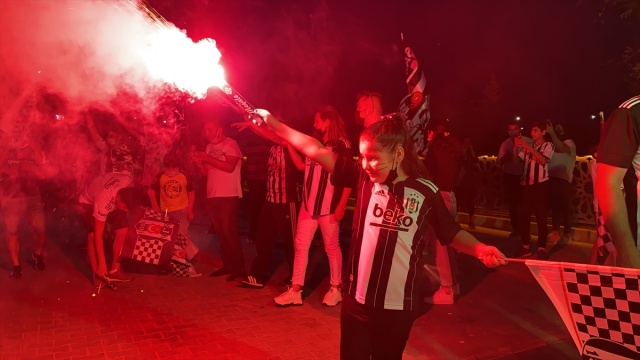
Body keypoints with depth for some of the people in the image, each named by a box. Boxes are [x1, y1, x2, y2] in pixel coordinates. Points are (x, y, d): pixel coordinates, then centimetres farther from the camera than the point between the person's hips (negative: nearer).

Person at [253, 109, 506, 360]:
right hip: (357, 300, 1)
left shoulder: (426, 192, -9)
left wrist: (480, 249, -17)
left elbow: (451, 233, 1)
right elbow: (316, 150, -7)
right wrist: (275, 125, -8)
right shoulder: (363, 177, -5)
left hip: (398, 306, -1)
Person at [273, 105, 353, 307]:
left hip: (329, 206, -6)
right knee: (301, 245, 5)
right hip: (309, 203, 7)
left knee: (331, 247, 5)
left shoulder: (342, 146, -8)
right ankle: (295, 290, 11)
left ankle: (335, 289, 20)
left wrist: (342, 205, -15)